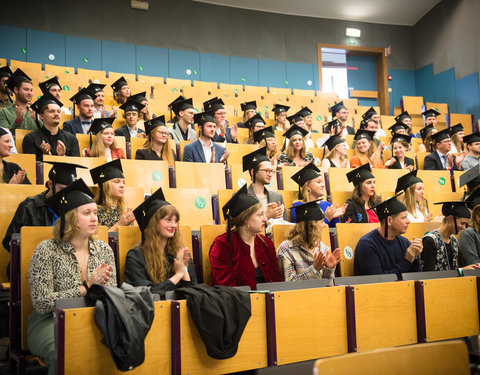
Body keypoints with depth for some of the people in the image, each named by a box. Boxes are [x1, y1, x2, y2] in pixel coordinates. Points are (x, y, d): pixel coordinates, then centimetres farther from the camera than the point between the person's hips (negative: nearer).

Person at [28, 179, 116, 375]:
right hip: (51, 321, -3)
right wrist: (87, 287, -13)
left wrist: (100, 286, -14)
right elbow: (42, 303, -11)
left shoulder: (104, 249, 9)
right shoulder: (47, 250, -5)